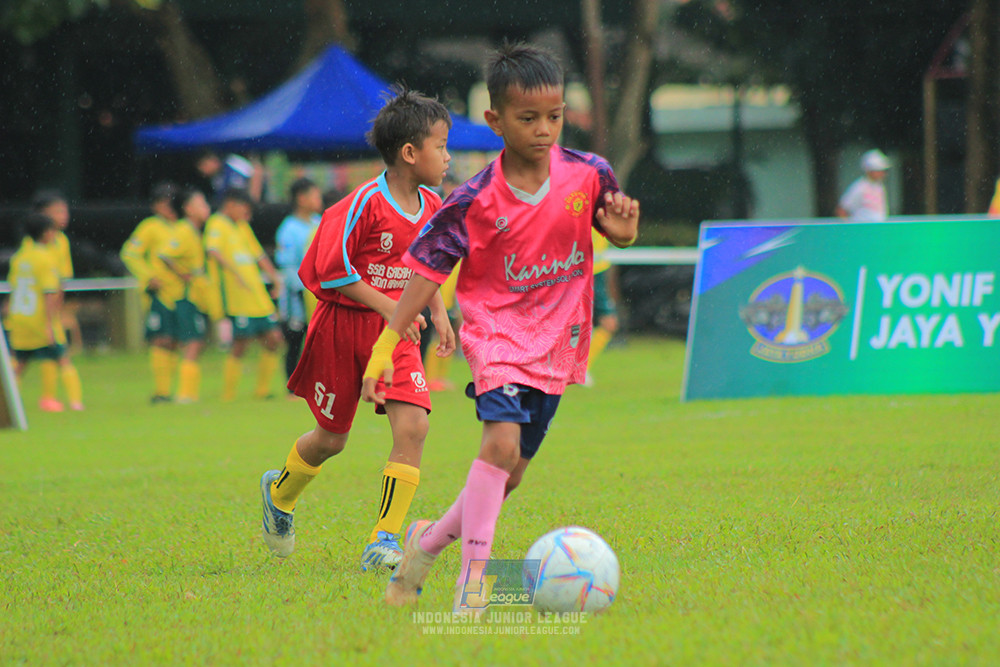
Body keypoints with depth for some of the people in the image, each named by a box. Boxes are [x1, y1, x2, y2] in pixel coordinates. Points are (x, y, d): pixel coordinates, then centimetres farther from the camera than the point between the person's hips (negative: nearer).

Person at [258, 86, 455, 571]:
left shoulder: (431, 206, 3)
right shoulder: (364, 204, -20)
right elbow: (331, 269, -19)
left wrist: (438, 312, 10)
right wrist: (388, 307, -22)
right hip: (343, 326, -5)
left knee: (412, 425, -16)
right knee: (331, 439, 10)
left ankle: (383, 541, -12)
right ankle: (279, 493, 43)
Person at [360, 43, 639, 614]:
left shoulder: (587, 175, -7)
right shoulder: (476, 201, -14)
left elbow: (620, 231, 11)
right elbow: (428, 270, -9)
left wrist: (623, 228, -15)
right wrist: (386, 345, -13)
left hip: (556, 341, 4)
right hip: (497, 330, -4)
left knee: (511, 473, 7)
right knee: (502, 440, -26)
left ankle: (429, 541, 31)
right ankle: (472, 579, -23)